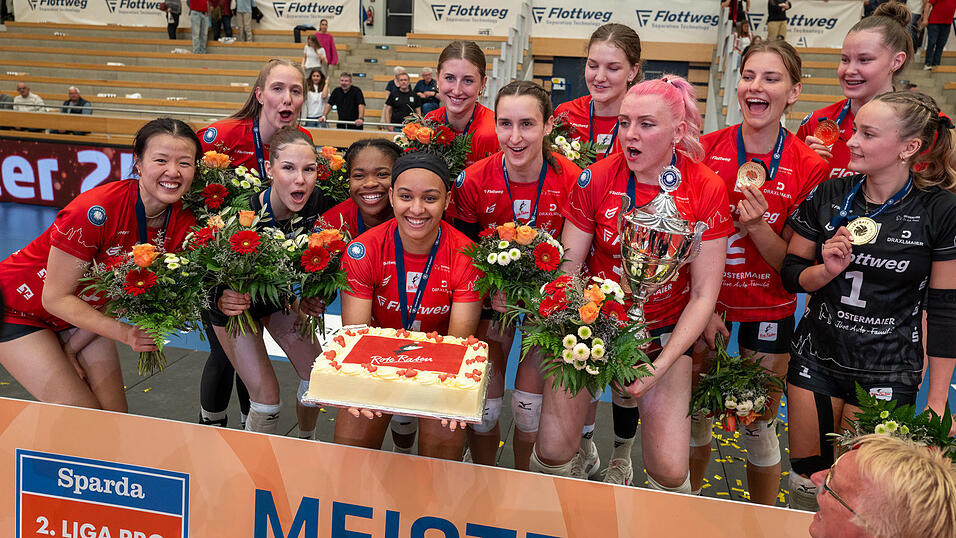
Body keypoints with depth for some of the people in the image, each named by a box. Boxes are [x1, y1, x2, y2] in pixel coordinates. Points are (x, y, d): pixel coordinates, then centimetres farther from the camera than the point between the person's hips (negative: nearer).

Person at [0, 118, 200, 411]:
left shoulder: (184, 222, -16)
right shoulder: (96, 211, -33)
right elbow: (56, 298, -24)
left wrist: (72, 349, -9)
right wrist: (125, 333, -35)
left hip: (85, 314, 6)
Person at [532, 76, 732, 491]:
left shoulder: (707, 190, -10)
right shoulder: (596, 178, -9)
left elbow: (704, 294, -7)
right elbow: (567, 269, -6)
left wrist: (660, 366, -15)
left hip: (664, 330, 0)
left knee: (670, 472, -6)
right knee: (552, 452, -7)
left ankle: (623, 438, 27)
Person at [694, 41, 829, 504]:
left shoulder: (810, 168, -11)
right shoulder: (705, 150, -7)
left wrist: (756, 227, -26)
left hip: (768, 312, -1)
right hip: (704, 302, 2)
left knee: (759, 427, 11)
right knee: (695, 414, 15)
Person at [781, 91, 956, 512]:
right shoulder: (828, 196, -1)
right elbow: (791, 275, 6)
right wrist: (827, 269, -17)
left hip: (889, 375, -2)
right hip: (816, 359, 3)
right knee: (806, 477, 10)